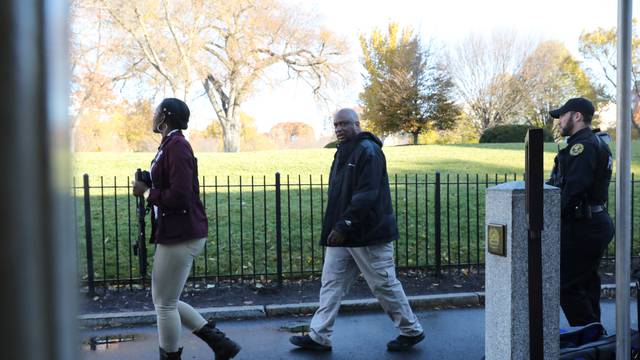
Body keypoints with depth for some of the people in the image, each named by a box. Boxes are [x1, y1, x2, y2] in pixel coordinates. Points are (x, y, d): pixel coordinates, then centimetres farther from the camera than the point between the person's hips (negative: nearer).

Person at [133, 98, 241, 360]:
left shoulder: (176, 145, -16)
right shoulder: (170, 145, 13)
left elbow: (179, 196, -23)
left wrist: (146, 192, -11)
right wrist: (148, 188, 5)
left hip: (180, 236, -10)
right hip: (174, 233, 10)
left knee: (165, 303, 3)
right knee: (166, 300, 17)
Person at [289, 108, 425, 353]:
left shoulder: (368, 151, -13)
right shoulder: (344, 152, 16)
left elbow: (366, 195, -22)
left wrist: (344, 226, -24)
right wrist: (333, 227, 13)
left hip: (369, 234, -9)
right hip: (342, 234, 9)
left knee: (384, 285, 3)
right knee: (331, 283, 8)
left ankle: (411, 331, 21)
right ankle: (318, 336, 15)